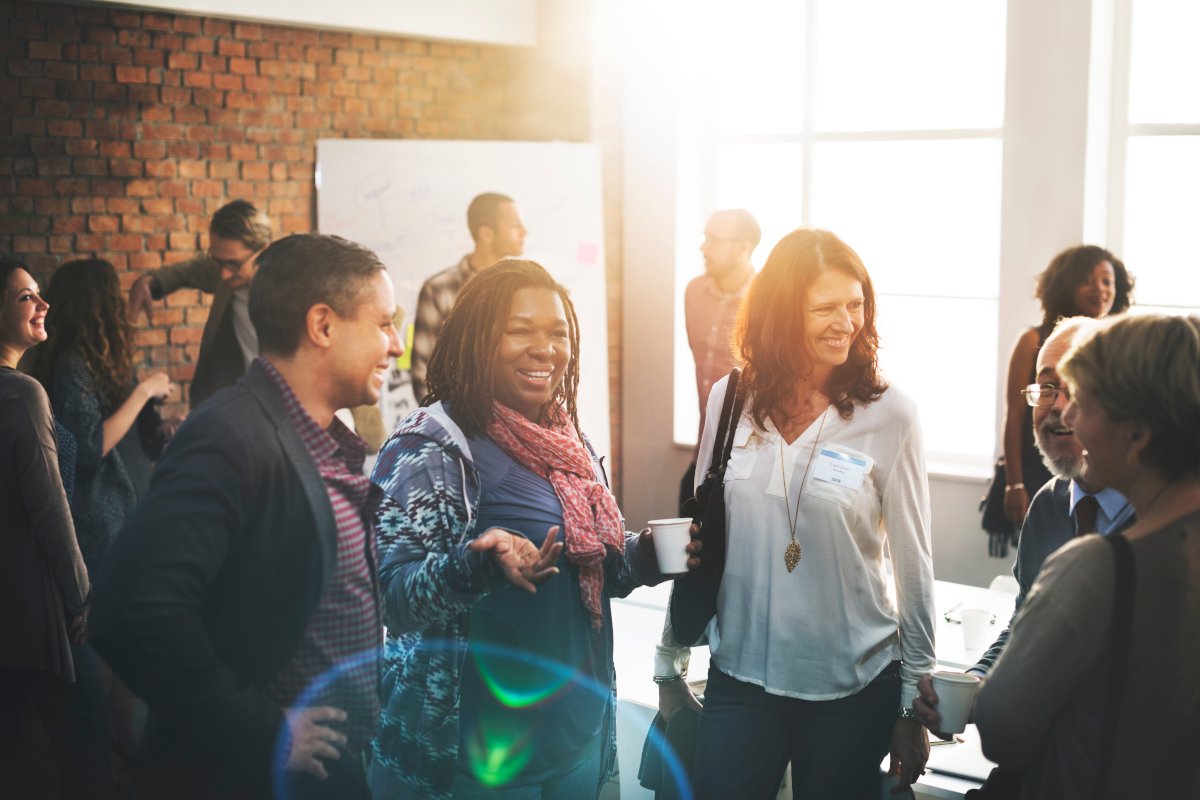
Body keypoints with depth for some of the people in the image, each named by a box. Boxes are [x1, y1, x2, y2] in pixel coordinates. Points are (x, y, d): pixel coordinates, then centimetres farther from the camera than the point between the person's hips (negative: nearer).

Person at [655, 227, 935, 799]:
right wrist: (669, 666, 12)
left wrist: (915, 707, 0)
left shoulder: (888, 414, -8)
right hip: (739, 676, 2)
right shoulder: (730, 400, 0)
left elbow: (913, 564, -3)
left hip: (852, 687, -2)